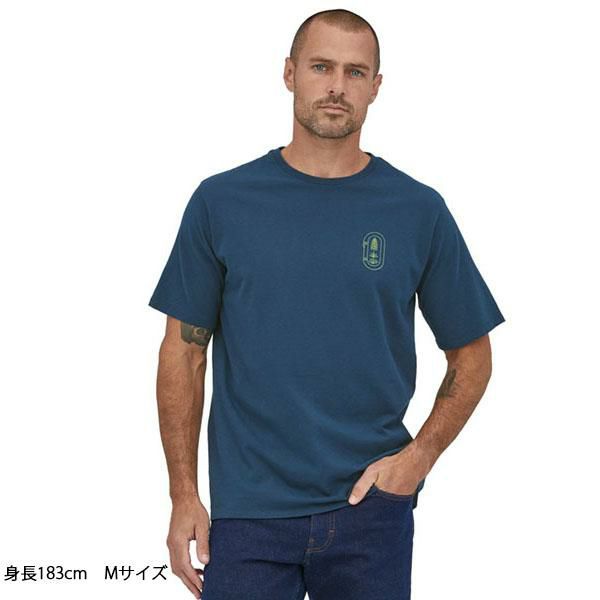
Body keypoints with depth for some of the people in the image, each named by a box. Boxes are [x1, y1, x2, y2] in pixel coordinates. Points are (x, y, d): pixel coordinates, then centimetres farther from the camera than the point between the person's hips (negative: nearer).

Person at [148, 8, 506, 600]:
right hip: (248, 511, 0)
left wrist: (419, 455, -8)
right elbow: (185, 350, 3)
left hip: (371, 507, 0)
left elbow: (470, 356, 7)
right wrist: (184, 496, -2)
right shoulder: (222, 201, 0)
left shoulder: (419, 211, 0)